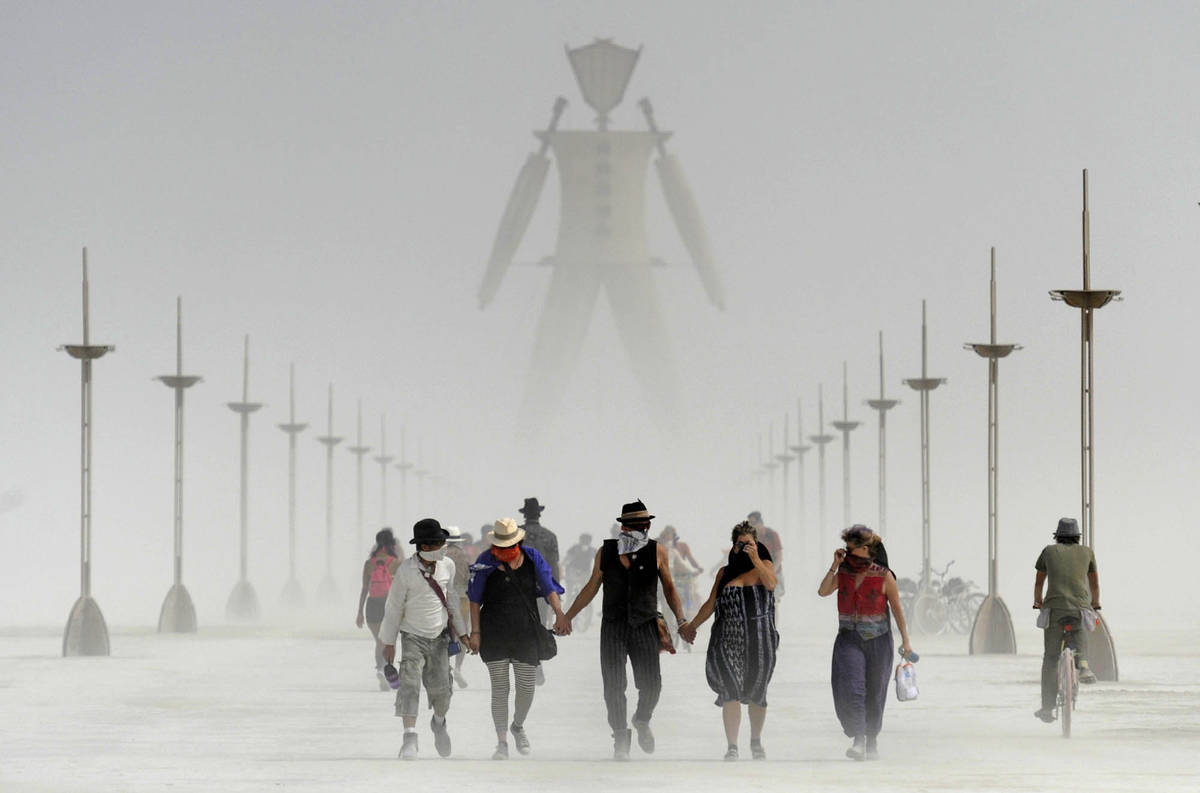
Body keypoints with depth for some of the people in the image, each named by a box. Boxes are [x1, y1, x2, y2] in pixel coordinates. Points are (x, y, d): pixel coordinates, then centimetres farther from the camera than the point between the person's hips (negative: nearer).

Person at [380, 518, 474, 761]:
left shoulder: (447, 566, -4)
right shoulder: (406, 571, -17)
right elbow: (394, 607, -8)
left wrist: (461, 632, 16)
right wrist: (388, 642, -4)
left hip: (439, 637, 3)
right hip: (413, 637, -3)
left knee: (441, 688, 3)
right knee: (410, 683, -18)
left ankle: (439, 722, 34)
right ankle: (410, 737, -21)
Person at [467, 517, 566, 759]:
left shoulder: (532, 558, 0)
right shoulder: (486, 562, -4)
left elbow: (549, 589, 0)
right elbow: (474, 600, 0)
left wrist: (559, 614, -16)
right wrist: (476, 632, -4)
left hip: (526, 633, 2)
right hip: (494, 634, -2)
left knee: (526, 688, 4)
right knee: (499, 689, -2)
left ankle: (518, 726, 34)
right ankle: (502, 743, 5)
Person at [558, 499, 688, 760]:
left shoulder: (657, 552, 0)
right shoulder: (605, 552, 2)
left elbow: (669, 588, 10)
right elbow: (592, 587, 13)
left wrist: (682, 620, 1)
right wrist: (566, 617, 14)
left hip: (645, 627, 0)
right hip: (613, 628, 0)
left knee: (651, 684, -5)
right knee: (614, 687, -4)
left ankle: (642, 720, 26)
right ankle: (620, 739, 10)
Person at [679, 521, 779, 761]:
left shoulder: (764, 566, 6)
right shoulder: (725, 572, 11)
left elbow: (770, 584, -16)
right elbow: (710, 604, 20)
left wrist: (755, 559, -25)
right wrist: (691, 626, 26)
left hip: (759, 640, -1)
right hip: (729, 639, 1)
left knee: (757, 693, 9)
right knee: (730, 691, -13)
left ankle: (756, 742, 29)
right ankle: (732, 747, -15)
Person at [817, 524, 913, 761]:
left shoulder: (883, 576, -3)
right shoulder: (843, 572, 5)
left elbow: (897, 609, 1)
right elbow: (823, 591, -6)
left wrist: (905, 640, -1)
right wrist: (835, 566, -8)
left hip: (878, 641, -1)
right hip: (849, 639, 1)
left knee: (874, 694, 8)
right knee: (850, 689, -18)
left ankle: (872, 741, 26)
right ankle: (858, 741, -24)